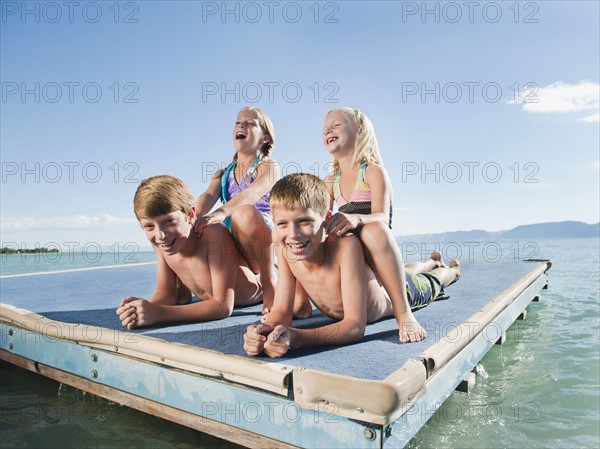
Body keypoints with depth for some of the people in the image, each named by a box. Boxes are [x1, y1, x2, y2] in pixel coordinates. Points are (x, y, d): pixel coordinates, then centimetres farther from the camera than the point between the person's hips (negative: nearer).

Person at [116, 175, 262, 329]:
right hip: (217, 303, 5)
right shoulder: (159, 243, -22)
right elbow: (166, 294, -12)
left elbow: (224, 306, -42)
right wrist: (146, 307, -36)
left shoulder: (214, 235, -42)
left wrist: (158, 313, -47)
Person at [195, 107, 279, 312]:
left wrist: (220, 212, -39)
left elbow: (251, 194, -21)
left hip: (264, 240, -7)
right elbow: (208, 196, -4)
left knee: (245, 212, -34)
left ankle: (269, 275, -17)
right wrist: (195, 216, -27)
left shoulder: (269, 166, 1)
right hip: (235, 245, 7)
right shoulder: (223, 174, 17)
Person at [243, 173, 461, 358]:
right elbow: (281, 311, -29)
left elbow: (356, 326, -49)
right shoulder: (285, 250, -33)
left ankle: (451, 269, 65)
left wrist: (295, 337, -63)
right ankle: (433, 261, 70)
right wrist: (264, 331, -52)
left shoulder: (345, 245, -48)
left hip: (393, 290, -4)